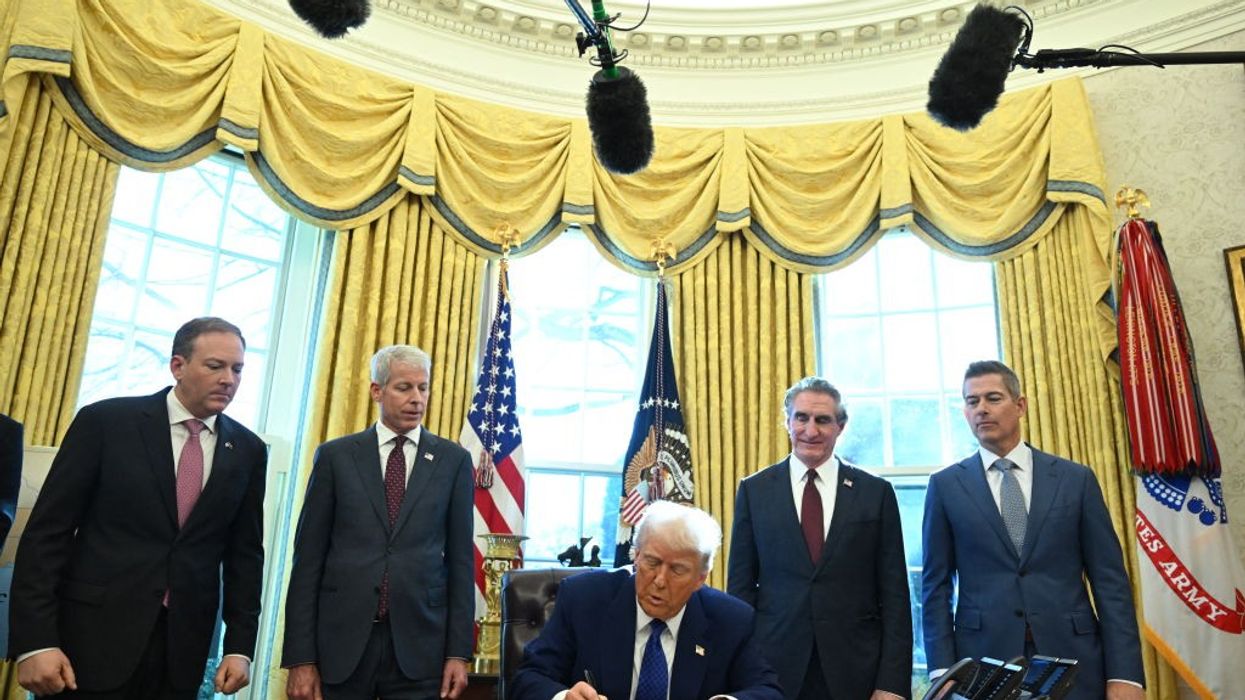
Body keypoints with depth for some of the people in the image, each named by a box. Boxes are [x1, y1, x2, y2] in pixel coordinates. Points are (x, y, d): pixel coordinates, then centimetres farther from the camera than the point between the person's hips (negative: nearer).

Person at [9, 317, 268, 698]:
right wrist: (34, 640, -11)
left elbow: (245, 553, 7)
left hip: (183, 645, 3)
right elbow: (46, 532, -6)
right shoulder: (105, 422, -5)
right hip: (94, 635, -2)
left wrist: (240, 645, 2)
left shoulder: (248, 451, 3)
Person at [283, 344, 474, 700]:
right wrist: (300, 657, -2)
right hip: (341, 643, 0)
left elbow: (461, 559, 3)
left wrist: (459, 652, -1)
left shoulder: (454, 460, 4)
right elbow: (308, 557, 2)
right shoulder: (335, 455, 4)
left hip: (419, 646, 0)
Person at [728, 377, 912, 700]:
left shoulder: (876, 492, 0)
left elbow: (894, 594, 0)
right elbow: (741, 588, 3)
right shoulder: (754, 490, 1)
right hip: (774, 667, 0)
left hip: (856, 671, 0)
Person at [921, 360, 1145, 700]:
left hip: (1072, 659, 1)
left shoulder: (1076, 479, 4)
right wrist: (942, 670, -6)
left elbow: (1109, 580, 2)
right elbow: (936, 585, 1)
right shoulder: (946, 485, 2)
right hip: (983, 659, -1)